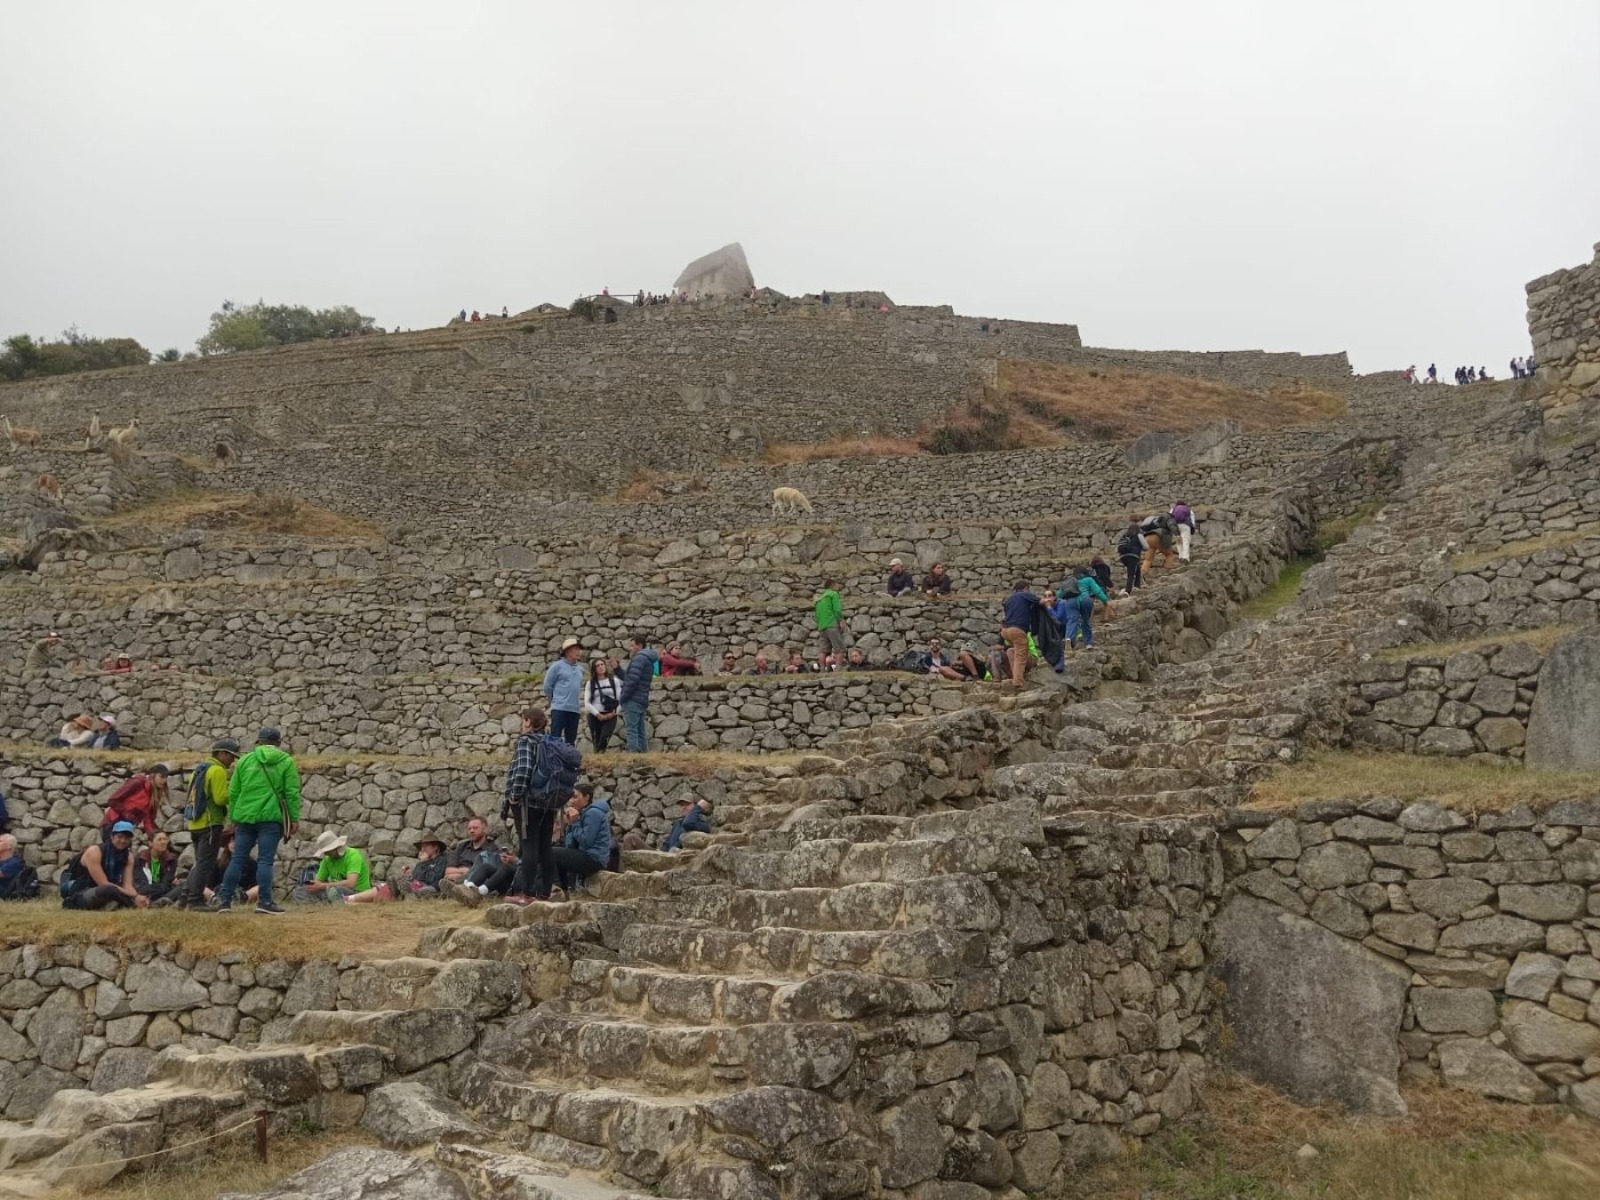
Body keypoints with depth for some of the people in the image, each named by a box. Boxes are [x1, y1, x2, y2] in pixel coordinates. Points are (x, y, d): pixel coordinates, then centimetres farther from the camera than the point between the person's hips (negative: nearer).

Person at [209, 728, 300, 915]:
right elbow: (292, 793, -3)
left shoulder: (245, 760, 12)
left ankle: (224, 899, 11)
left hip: (245, 817, 3)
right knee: (265, 861, -4)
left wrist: (233, 818, 19)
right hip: (271, 817, -3)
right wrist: (294, 818, 1)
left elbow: (233, 792, 13)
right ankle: (264, 902, -6)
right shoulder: (286, 762, 3)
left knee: (237, 859, 9)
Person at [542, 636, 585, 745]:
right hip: (559, 708, -6)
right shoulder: (557, 666, -4)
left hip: (575, 709, 6)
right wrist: (554, 700, 9)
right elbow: (548, 686, 0)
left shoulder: (580, 669, 14)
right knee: (555, 737, -9)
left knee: (571, 739, 9)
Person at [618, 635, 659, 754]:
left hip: (633, 700, -10)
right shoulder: (649, 659, 20)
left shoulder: (639, 658, -10)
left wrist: (622, 699, -13)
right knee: (641, 731, 10)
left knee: (631, 730, -11)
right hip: (643, 700, 10)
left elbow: (632, 680, -19)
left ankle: (633, 752, -16)